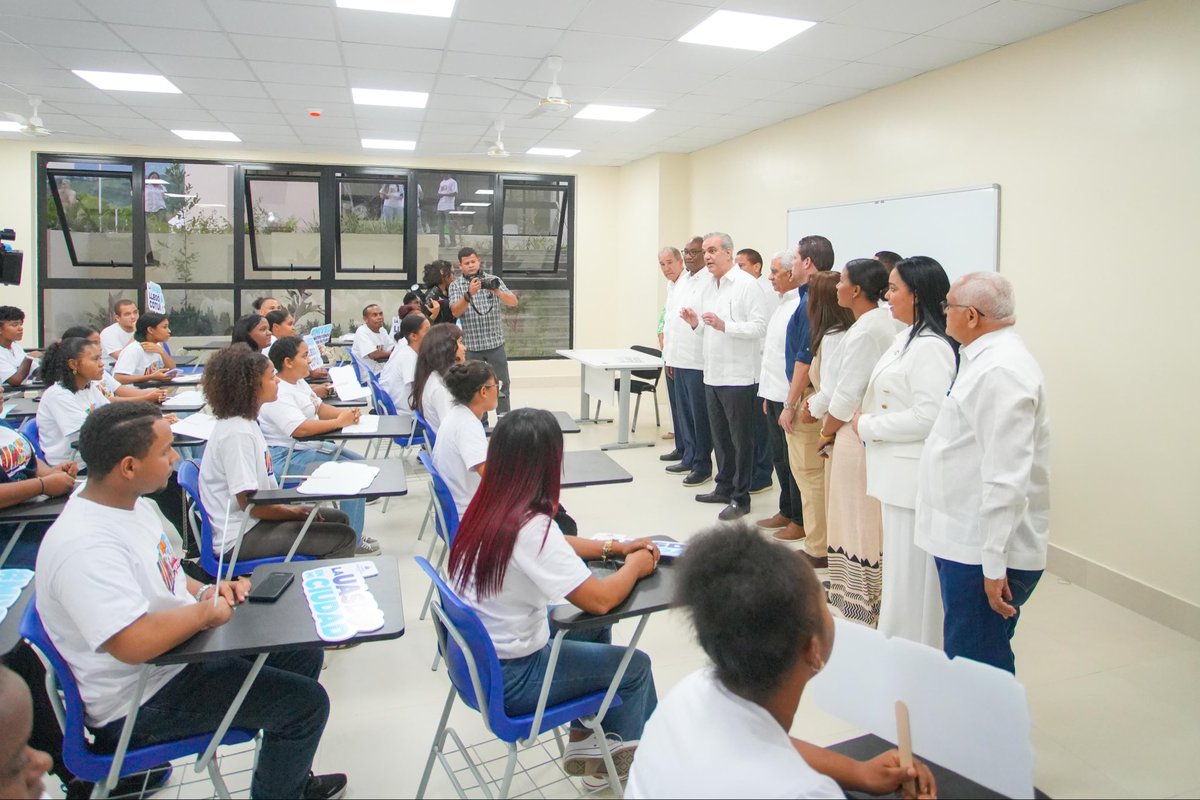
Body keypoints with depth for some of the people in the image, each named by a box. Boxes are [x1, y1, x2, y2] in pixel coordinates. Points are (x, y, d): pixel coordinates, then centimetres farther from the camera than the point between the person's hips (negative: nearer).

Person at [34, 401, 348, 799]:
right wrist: (206, 610, -22)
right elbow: (134, 643, -38)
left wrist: (205, 591, -2)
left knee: (303, 655, 14)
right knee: (306, 702, -12)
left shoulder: (132, 503, 1)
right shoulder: (85, 546, -31)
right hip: (141, 703, -10)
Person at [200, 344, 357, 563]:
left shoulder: (246, 422, 7)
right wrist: (295, 512, -10)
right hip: (240, 537, -10)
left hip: (253, 521, 10)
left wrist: (293, 508, 2)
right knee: (343, 538, -15)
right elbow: (249, 503, -22)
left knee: (338, 519, 15)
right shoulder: (236, 434, -22)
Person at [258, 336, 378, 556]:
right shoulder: (278, 394, -21)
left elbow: (319, 408, 14)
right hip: (287, 458, -11)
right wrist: (339, 422, -24)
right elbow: (299, 428, -31)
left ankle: (354, 533, 14)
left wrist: (346, 412, -6)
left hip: (309, 446, 11)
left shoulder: (298, 383, 11)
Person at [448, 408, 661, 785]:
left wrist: (615, 547, 7)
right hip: (509, 678, -8)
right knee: (636, 666, 12)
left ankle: (585, 739, 32)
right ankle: (616, 756, 38)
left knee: (596, 629, 24)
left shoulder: (487, 508, -5)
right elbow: (600, 600, -27)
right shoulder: (530, 526, -30)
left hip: (478, 653, 8)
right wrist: (633, 566, -7)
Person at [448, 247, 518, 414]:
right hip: (471, 346, -1)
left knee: (503, 384, 4)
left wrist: (497, 291, -24)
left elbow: (513, 302, -6)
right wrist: (469, 294, -29)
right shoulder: (456, 285, 1)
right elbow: (455, 312, -13)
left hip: (495, 343, 1)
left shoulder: (493, 280, 4)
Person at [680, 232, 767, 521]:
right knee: (720, 435, 16)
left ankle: (740, 498, 10)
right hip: (712, 374, 8)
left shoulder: (746, 284, -10)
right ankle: (724, 487, 29)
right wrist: (695, 323, 1)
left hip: (738, 376, -8)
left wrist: (723, 325, -25)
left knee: (740, 438, 2)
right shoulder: (708, 287, 14)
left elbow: (760, 326, -18)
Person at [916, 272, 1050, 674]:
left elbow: (1007, 478, -25)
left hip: (984, 552, -10)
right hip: (967, 541, 10)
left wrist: (995, 564, -23)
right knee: (968, 659, 19)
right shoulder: (986, 358, 13)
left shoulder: (1000, 371, -21)